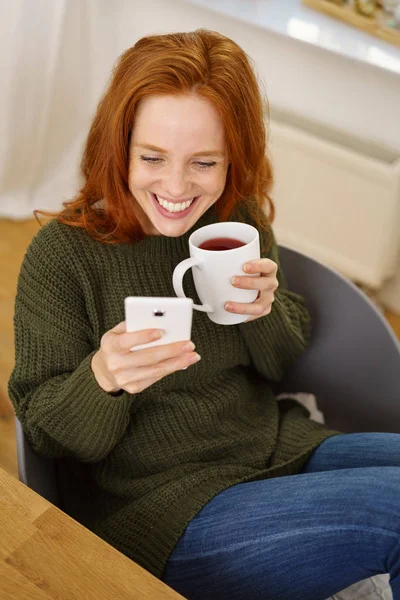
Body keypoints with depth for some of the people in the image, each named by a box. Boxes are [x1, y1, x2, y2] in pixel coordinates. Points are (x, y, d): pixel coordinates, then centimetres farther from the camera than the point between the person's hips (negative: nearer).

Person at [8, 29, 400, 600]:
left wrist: (266, 310, -14)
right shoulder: (61, 256, -14)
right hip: (157, 513, -5)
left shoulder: (240, 220, 0)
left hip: (279, 451, 6)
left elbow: (284, 366, 9)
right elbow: (45, 431, -8)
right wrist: (102, 378, -31)